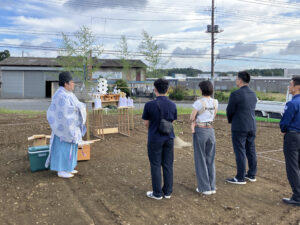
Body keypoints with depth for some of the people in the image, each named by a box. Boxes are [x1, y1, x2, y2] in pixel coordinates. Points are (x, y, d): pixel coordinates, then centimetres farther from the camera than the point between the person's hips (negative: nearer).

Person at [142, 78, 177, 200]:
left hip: (155, 139, -3)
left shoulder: (149, 105, -15)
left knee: (155, 166, 7)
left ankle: (157, 193, 16)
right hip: (169, 138, 4)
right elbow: (172, 121, 5)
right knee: (168, 165, 12)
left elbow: (146, 123, -4)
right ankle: (167, 191, 21)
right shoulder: (173, 105, -3)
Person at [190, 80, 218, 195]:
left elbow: (192, 118, -6)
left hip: (199, 132, -5)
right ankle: (212, 187, 18)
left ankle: (205, 188, 10)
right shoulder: (215, 102, 3)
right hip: (211, 131, 5)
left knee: (200, 160, 5)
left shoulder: (198, 102, -15)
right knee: (210, 160, 14)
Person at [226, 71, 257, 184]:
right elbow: (252, 109, 13)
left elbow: (229, 111, -10)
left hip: (239, 127, -7)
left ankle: (240, 178, 6)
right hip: (252, 126, 7)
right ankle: (252, 175, 25)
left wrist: (230, 121, 11)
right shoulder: (253, 94, 8)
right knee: (251, 150, 14)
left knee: (240, 152, -1)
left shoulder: (235, 94, -16)